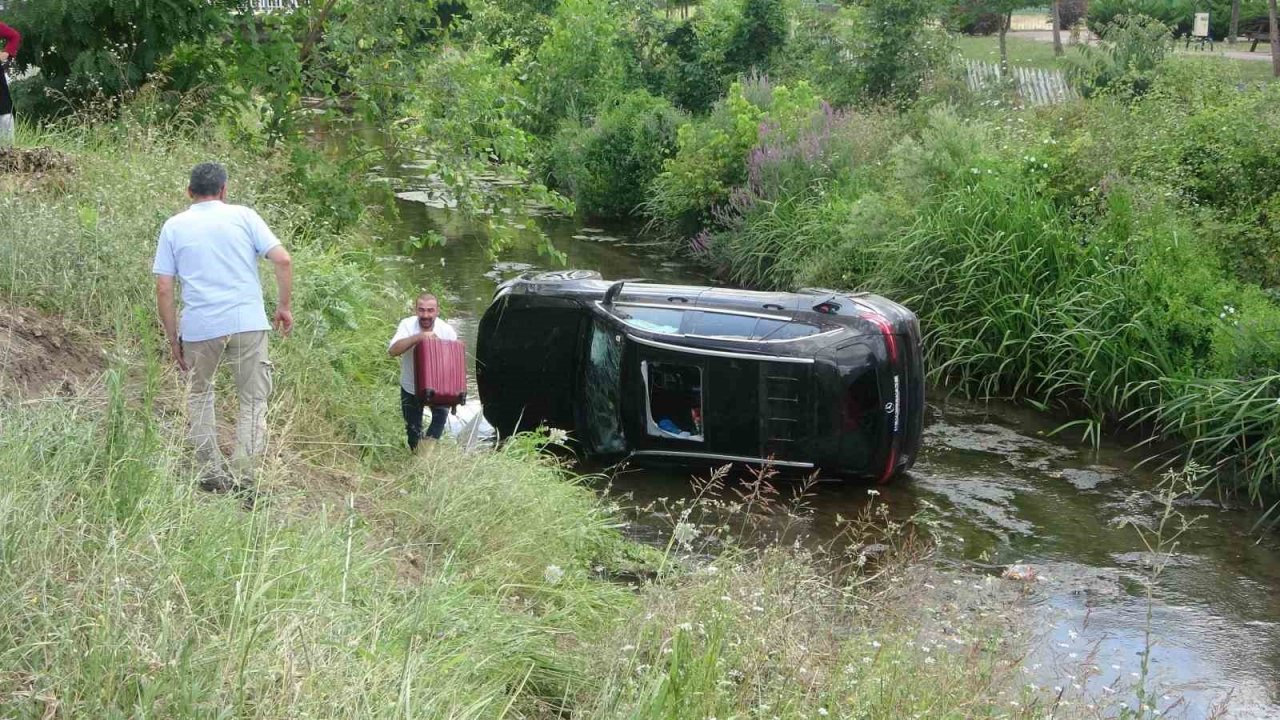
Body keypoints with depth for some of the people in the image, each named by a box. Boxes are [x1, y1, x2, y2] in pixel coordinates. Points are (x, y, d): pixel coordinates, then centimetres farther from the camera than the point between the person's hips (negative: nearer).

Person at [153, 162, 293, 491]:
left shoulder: (174, 226, 8)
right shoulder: (244, 216, 7)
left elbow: (163, 288, 3)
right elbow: (283, 259, -4)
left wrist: (172, 338, 9)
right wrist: (284, 307, 6)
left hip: (200, 328, 1)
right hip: (248, 323, -1)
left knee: (200, 394, 22)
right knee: (254, 400, 9)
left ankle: (212, 473, 21)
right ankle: (242, 479, 0)